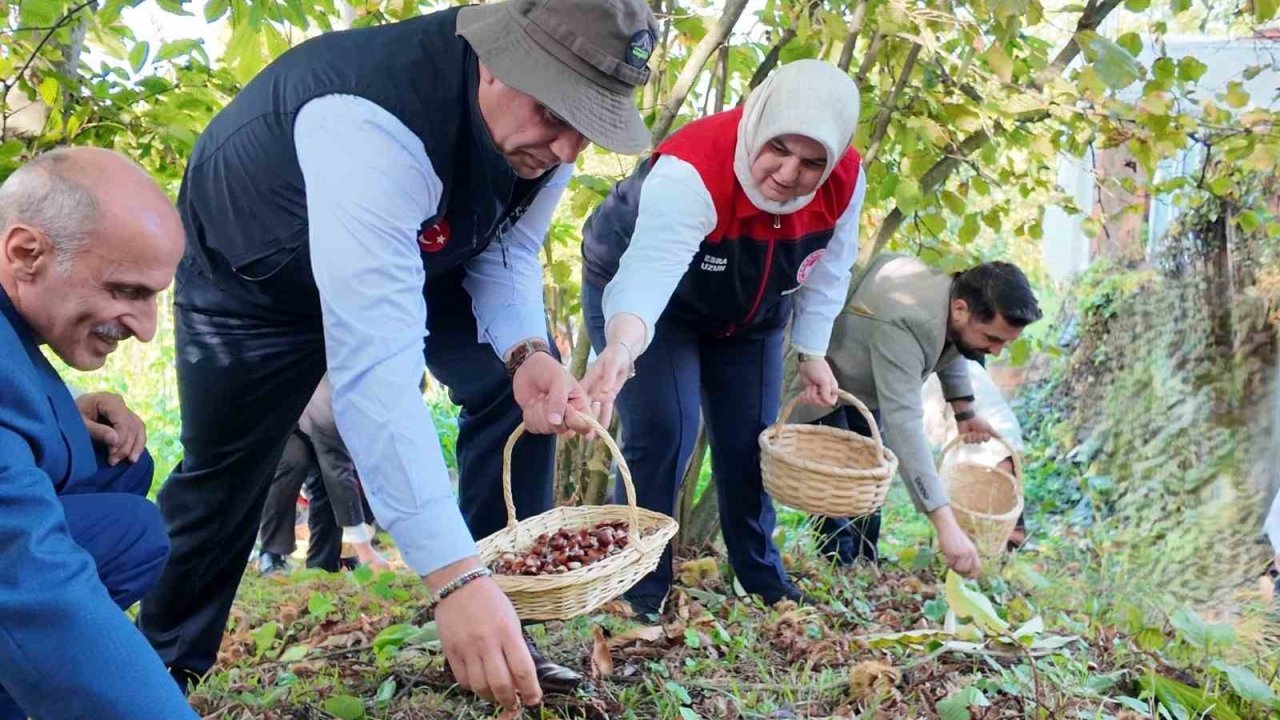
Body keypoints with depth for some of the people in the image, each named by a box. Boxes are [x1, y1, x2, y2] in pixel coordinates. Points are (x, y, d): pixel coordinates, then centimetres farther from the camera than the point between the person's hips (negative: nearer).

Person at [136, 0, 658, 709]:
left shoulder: (542, 125, -22)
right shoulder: (373, 125, -45)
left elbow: (506, 253, -8)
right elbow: (372, 368, -52)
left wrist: (526, 352, -31)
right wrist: (454, 576, -56)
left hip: (417, 253, 6)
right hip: (250, 268, -5)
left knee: (515, 383, -11)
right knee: (223, 475, 4)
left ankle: (499, 635, 0)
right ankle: (161, 665, 31)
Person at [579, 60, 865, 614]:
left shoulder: (846, 180, -22)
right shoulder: (689, 171, -41)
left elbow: (826, 271, -6)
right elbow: (651, 269, -56)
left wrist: (813, 353, -3)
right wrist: (620, 348, -73)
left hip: (749, 316, 5)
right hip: (634, 292, -5)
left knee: (748, 443, 7)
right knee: (662, 433, -16)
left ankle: (762, 578, 27)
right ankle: (642, 587, 1)